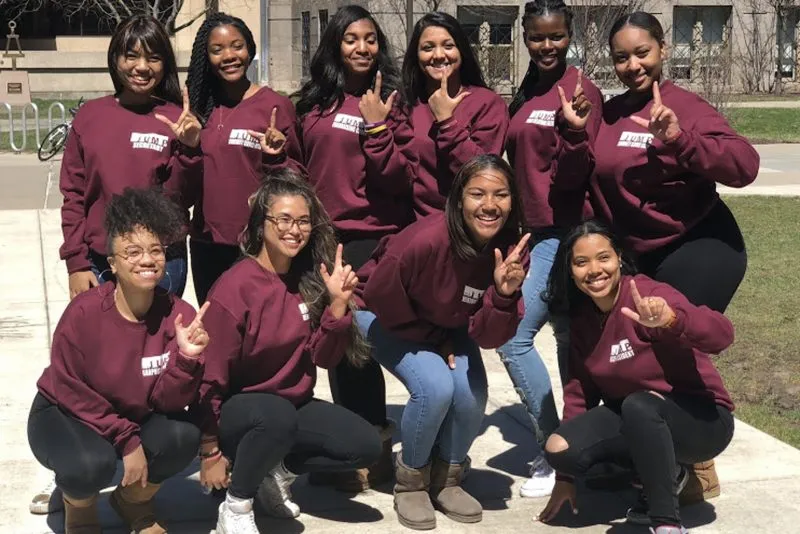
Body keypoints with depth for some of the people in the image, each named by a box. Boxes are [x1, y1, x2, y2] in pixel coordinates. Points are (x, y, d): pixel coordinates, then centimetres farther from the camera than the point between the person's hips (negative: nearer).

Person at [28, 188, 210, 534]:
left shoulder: (178, 315, -17)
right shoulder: (83, 313, -24)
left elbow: (165, 401, -18)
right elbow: (70, 392, -16)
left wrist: (186, 359, -37)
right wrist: (126, 442, -21)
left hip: (134, 416, 3)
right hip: (64, 415, -3)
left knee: (183, 436, -26)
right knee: (91, 462, -35)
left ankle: (134, 501, 8)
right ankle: (79, 505, 6)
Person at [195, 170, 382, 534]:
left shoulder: (310, 278, -4)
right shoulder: (234, 287, -21)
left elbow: (323, 358, -4)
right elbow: (214, 377, -16)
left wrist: (337, 304, -19)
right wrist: (210, 451, -12)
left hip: (295, 404, 6)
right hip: (237, 409, -6)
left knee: (366, 446, -12)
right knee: (277, 415, -39)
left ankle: (280, 472, 10)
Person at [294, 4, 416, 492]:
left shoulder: (390, 101, -3)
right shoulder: (315, 102, 9)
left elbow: (400, 177, -11)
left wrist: (377, 128, -20)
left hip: (373, 238, -5)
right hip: (323, 236, 5)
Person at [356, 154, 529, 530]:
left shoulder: (511, 250, -22)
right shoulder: (426, 240, -37)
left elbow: (486, 336, -21)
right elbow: (378, 295, -21)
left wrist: (505, 295, -41)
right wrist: (432, 340, -11)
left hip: (447, 323, 5)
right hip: (389, 318, -4)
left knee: (471, 393, -17)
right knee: (435, 387, -26)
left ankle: (446, 480, 11)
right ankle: (411, 481, 1)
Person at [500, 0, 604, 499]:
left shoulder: (581, 92, -13)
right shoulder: (526, 93, 12)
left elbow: (573, 176, -18)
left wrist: (574, 130, -33)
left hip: (564, 233, -8)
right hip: (538, 231, 8)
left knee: (513, 337, -11)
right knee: (568, 337, 12)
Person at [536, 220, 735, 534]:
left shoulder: (649, 295, -21)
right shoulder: (581, 318, 0)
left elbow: (722, 335, -37)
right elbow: (579, 389, 5)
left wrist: (670, 320, -59)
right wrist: (566, 476, 4)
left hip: (702, 419, -7)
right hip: (638, 421, 7)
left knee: (638, 405, -37)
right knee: (559, 449, -16)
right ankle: (664, 472, 5)